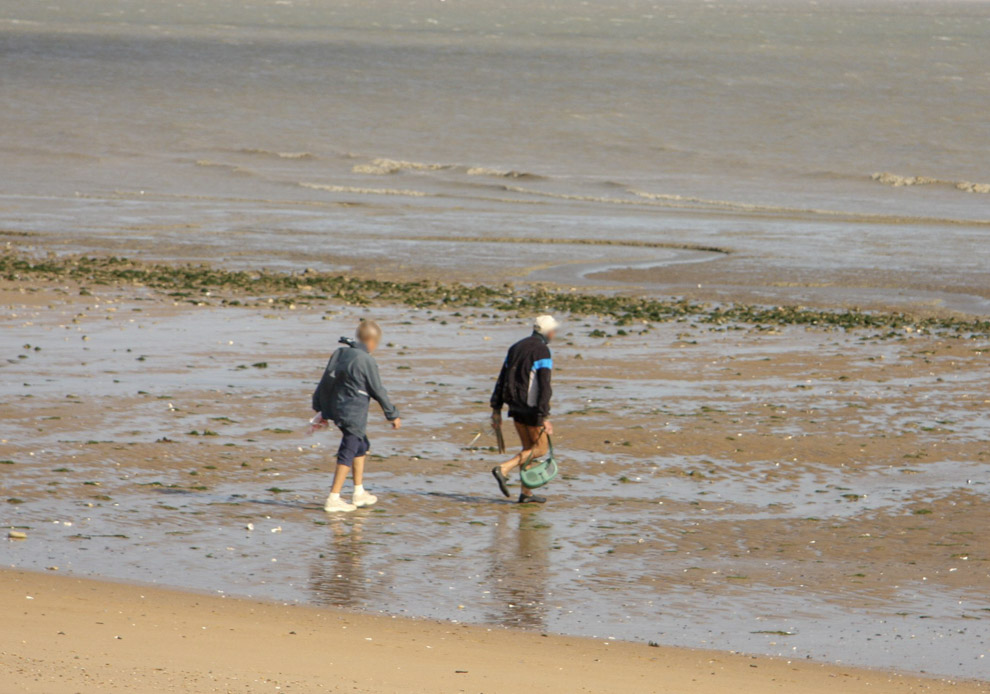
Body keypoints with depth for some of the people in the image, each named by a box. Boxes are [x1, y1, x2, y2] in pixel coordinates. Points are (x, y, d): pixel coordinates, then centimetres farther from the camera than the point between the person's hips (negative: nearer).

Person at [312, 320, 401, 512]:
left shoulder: (340, 353, 6)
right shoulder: (366, 361, -16)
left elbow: (325, 383, 12)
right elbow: (378, 391, -10)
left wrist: (320, 409, 21)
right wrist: (393, 415, 1)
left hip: (337, 409, 9)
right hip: (354, 414, -9)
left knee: (361, 446, 24)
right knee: (347, 454, -3)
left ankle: (359, 493, 30)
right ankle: (333, 499, -4)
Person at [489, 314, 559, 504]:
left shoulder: (516, 347, 12)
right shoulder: (543, 352, -13)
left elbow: (502, 380, 12)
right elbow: (544, 386, -20)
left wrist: (496, 410, 14)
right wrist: (544, 417, -22)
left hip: (515, 406, 8)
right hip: (531, 407, -8)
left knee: (529, 448, 16)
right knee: (539, 449, 3)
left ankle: (526, 493, 16)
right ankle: (503, 470, -13)